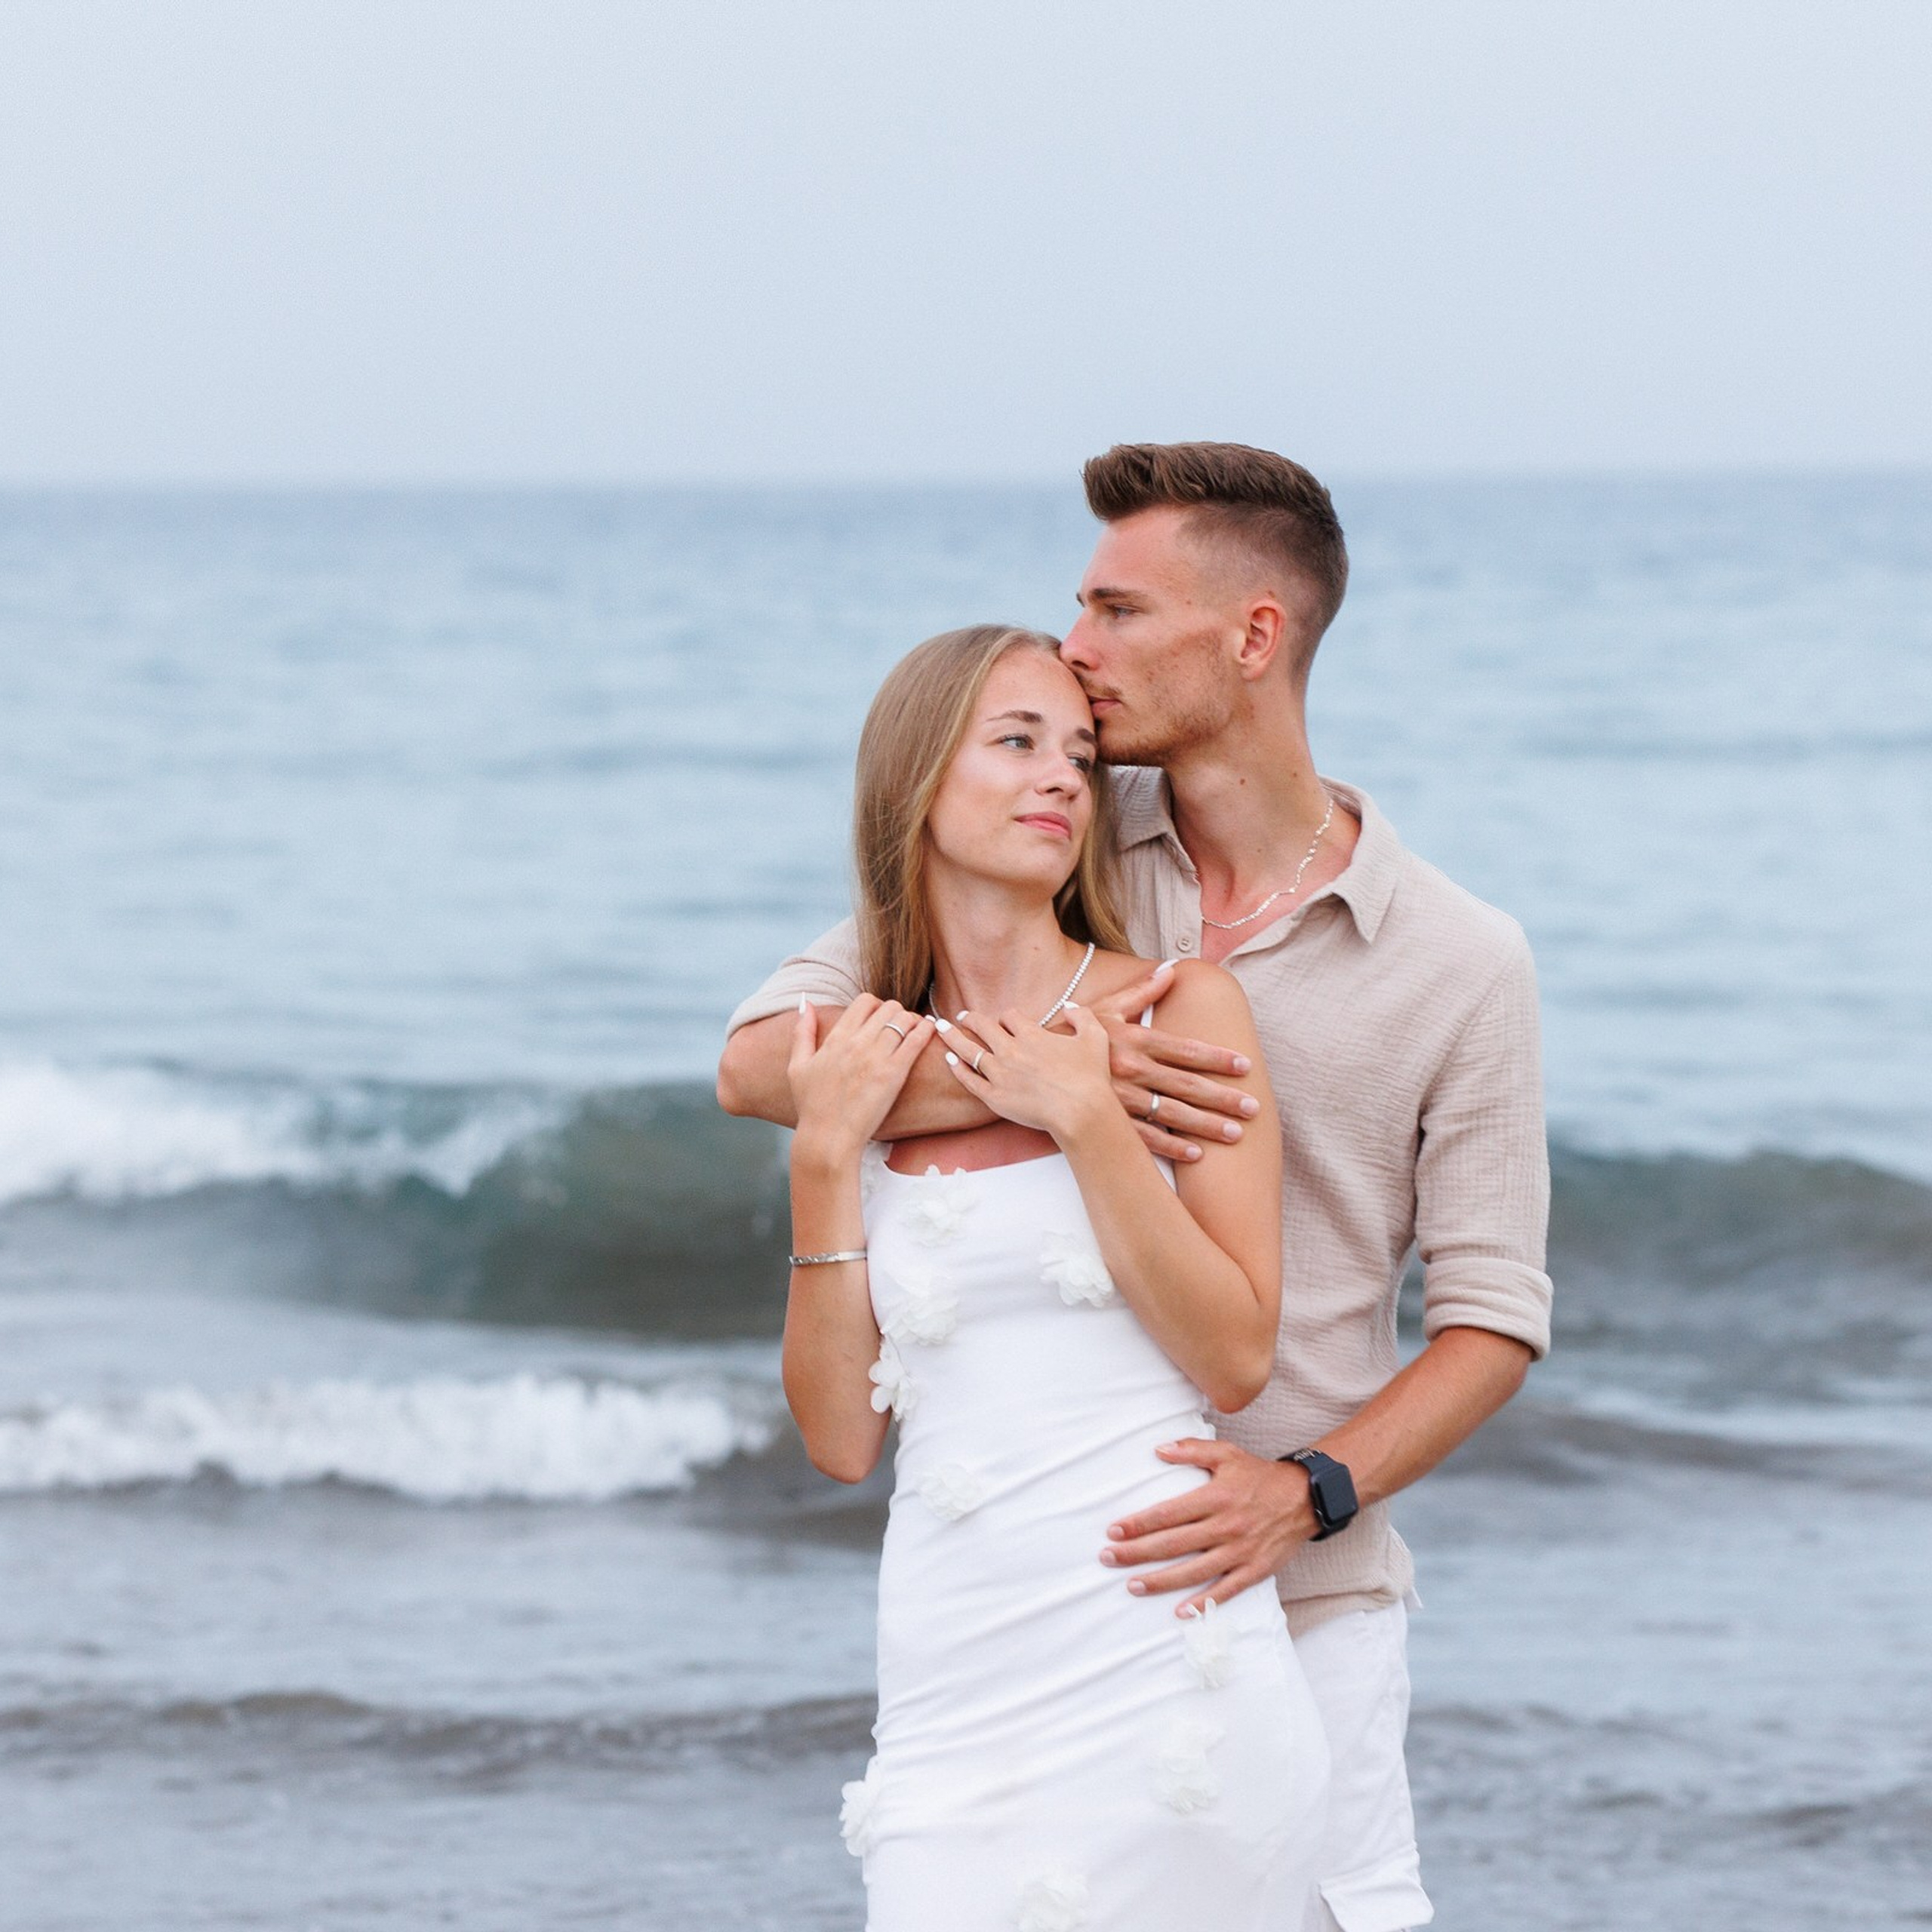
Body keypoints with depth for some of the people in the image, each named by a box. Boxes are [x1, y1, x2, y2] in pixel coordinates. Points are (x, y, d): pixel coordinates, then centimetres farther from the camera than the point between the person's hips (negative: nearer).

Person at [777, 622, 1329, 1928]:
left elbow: (1235, 1362, -4)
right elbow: (842, 1438, 7)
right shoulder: (868, 1068, 11)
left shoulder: (1178, 1010, 2)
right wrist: (826, 1159, 0)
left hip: (1155, 1659, -3)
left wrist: (1086, 1120, -9)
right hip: (954, 1693, 3)